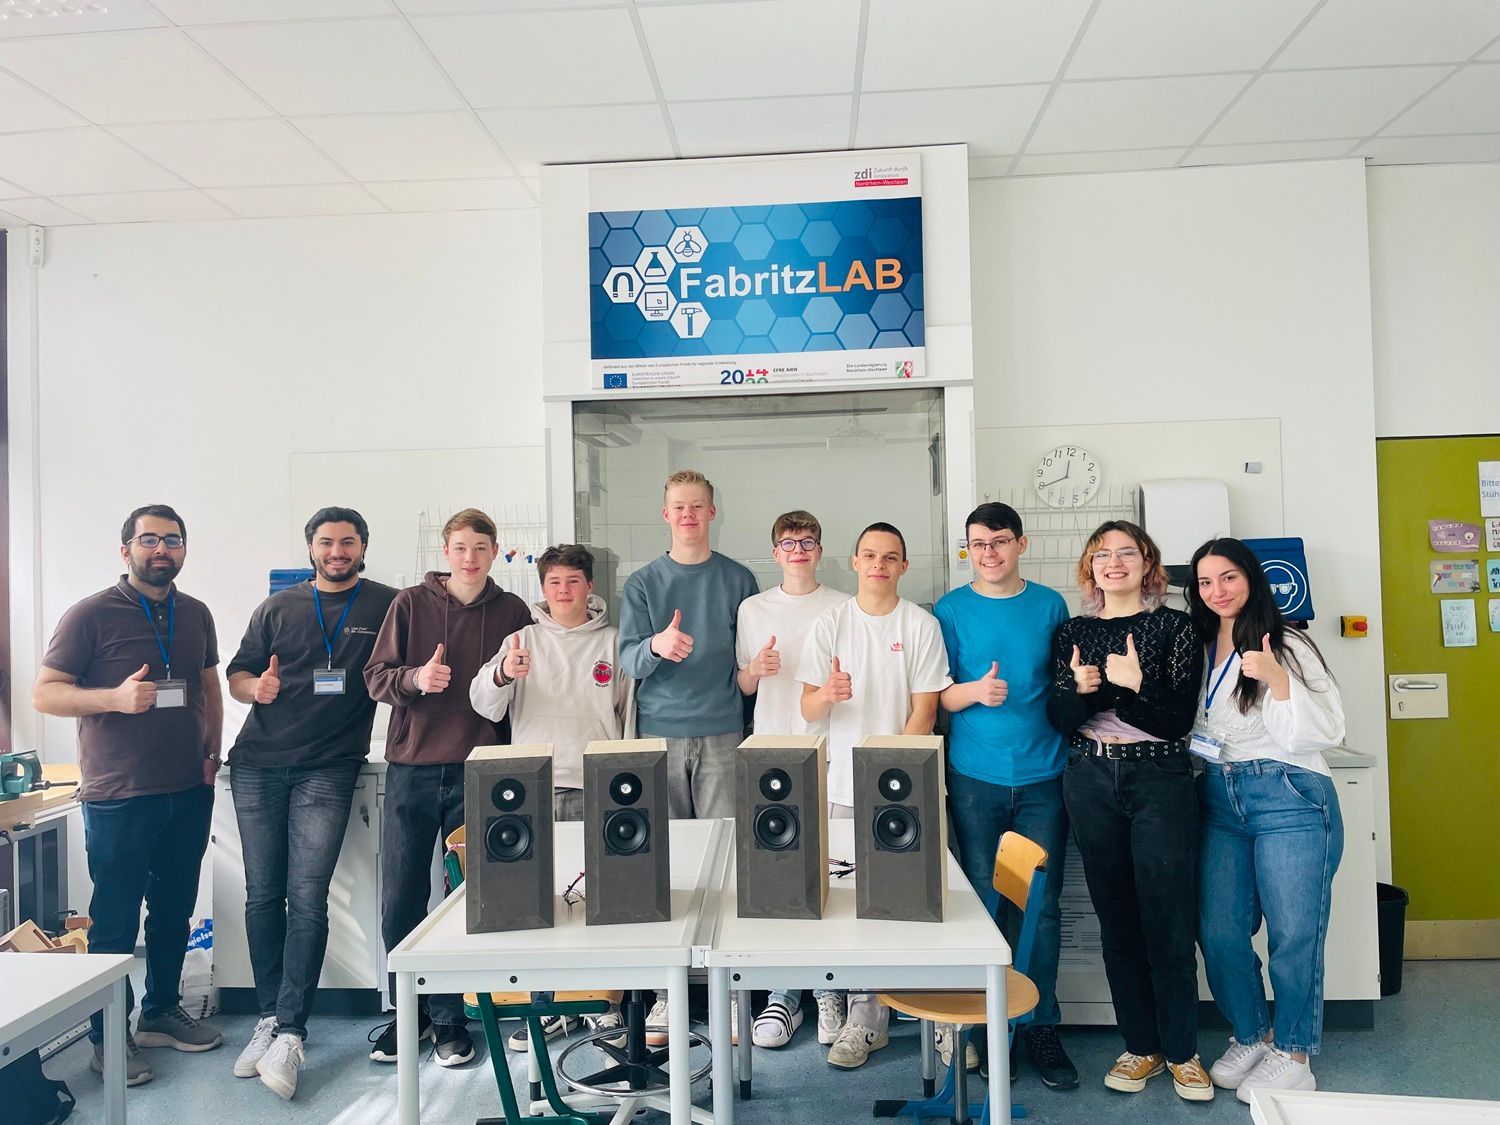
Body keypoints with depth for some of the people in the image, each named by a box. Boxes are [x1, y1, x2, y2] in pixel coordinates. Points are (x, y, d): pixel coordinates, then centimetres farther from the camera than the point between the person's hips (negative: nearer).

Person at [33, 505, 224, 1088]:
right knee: (115, 923, 5)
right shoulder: (91, 615, -7)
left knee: (175, 912, 16)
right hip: (119, 799, -5)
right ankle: (108, 1038, 21)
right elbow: (44, 693, -8)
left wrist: (211, 752, 7)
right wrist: (115, 698, -24)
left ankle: (161, 1013, 33)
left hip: (188, 794, 5)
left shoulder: (196, 614, 9)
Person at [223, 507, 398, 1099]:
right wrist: (255, 688, -8)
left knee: (307, 899, -8)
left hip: (327, 769, -3)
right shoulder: (277, 607, 12)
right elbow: (236, 675, 14)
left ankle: (289, 1031, -1)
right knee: (262, 894, 7)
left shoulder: (387, 605, 4)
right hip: (258, 763, 4)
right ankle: (269, 1017, 18)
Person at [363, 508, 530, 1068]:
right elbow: (376, 678, 1)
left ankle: (449, 1018, 19)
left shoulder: (512, 612, 5)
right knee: (400, 901, 5)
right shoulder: (411, 603, 4)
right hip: (411, 769, 1)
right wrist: (415, 678, -16)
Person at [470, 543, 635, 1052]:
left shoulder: (612, 641, 9)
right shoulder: (522, 640, 9)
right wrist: (502, 674, -24)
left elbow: (628, 713, 11)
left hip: (596, 789, 0)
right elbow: (485, 704, -2)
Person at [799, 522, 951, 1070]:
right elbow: (808, 709, 3)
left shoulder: (921, 625, 2)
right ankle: (865, 1017, 13)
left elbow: (923, 712, -1)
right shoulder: (830, 624, 6)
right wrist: (827, 695, -20)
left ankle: (864, 1019, 13)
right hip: (843, 787, 1)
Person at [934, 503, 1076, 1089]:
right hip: (976, 777, -1)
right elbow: (936, 696, 1)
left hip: (1043, 776, 1)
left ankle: (1041, 1027, 18)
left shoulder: (1050, 605, 6)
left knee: (1042, 904, 4)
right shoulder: (951, 610, 2)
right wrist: (975, 692, -18)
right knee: (985, 903, 5)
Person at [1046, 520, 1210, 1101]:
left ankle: (1181, 1051, 16)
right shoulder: (1073, 632, 8)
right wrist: (1079, 689, -16)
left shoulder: (1175, 627, 0)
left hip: (1160, 779, -2)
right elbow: (1059, 719, 4)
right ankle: (1140, 1046, 21)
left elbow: (1179, 721, -6)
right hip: (1090, 780, 3)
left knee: (1168, 918, -1)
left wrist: (1135, 687, -21)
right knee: (1116, 918, 8)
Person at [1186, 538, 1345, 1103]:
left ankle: (1293, 1053, 19)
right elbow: (1184, 725, 22)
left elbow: (1325, 732, -11)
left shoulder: (1288, 645, -5)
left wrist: (1277, 680, -24)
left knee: (1293, 932, 1)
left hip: (1288, 797, -5)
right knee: (1219, 931, 5)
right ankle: (1250, 1035, 26)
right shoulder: (1199, 649, 12)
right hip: (1219, 799, 5)